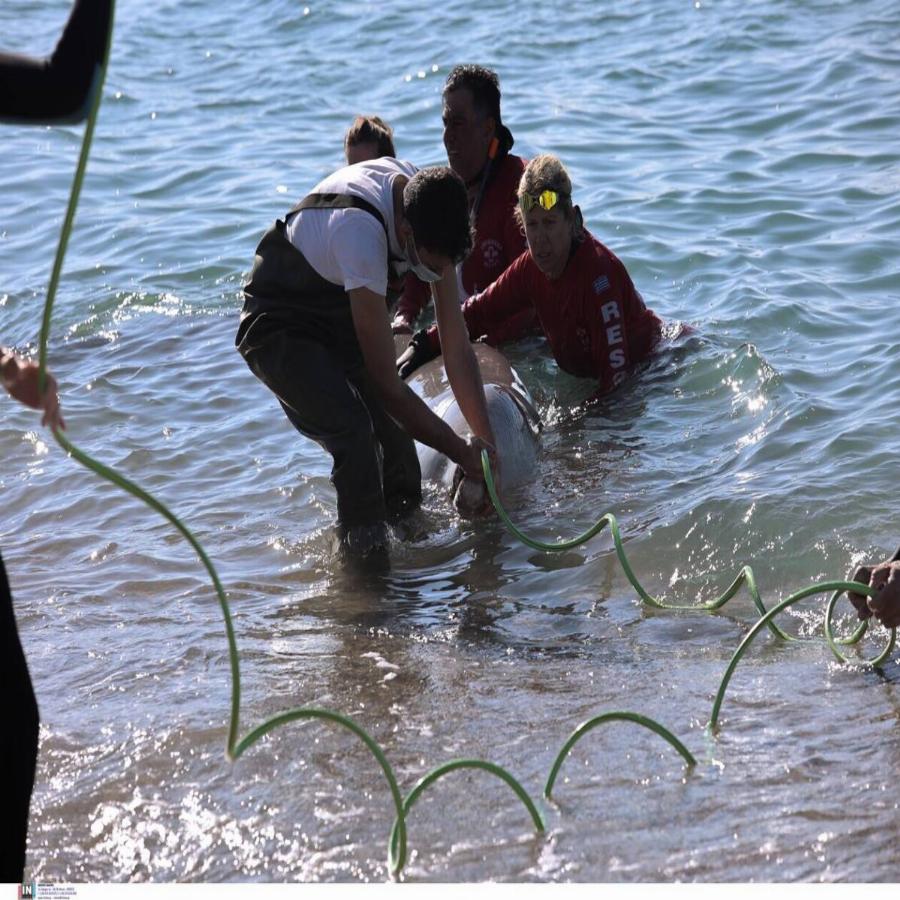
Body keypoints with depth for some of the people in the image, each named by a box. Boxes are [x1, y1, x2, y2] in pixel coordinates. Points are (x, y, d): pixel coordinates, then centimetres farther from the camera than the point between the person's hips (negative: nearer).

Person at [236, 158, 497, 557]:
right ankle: (365, 554, -11)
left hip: (340, 319, 7)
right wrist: (460, 451, -23)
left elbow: (457, 347, -9)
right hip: (279, 330, -7)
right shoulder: (359, 229, -39)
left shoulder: (431, 214, -16)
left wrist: (485, 440, -14)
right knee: (353, 430, -27)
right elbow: (385, 381, -31)